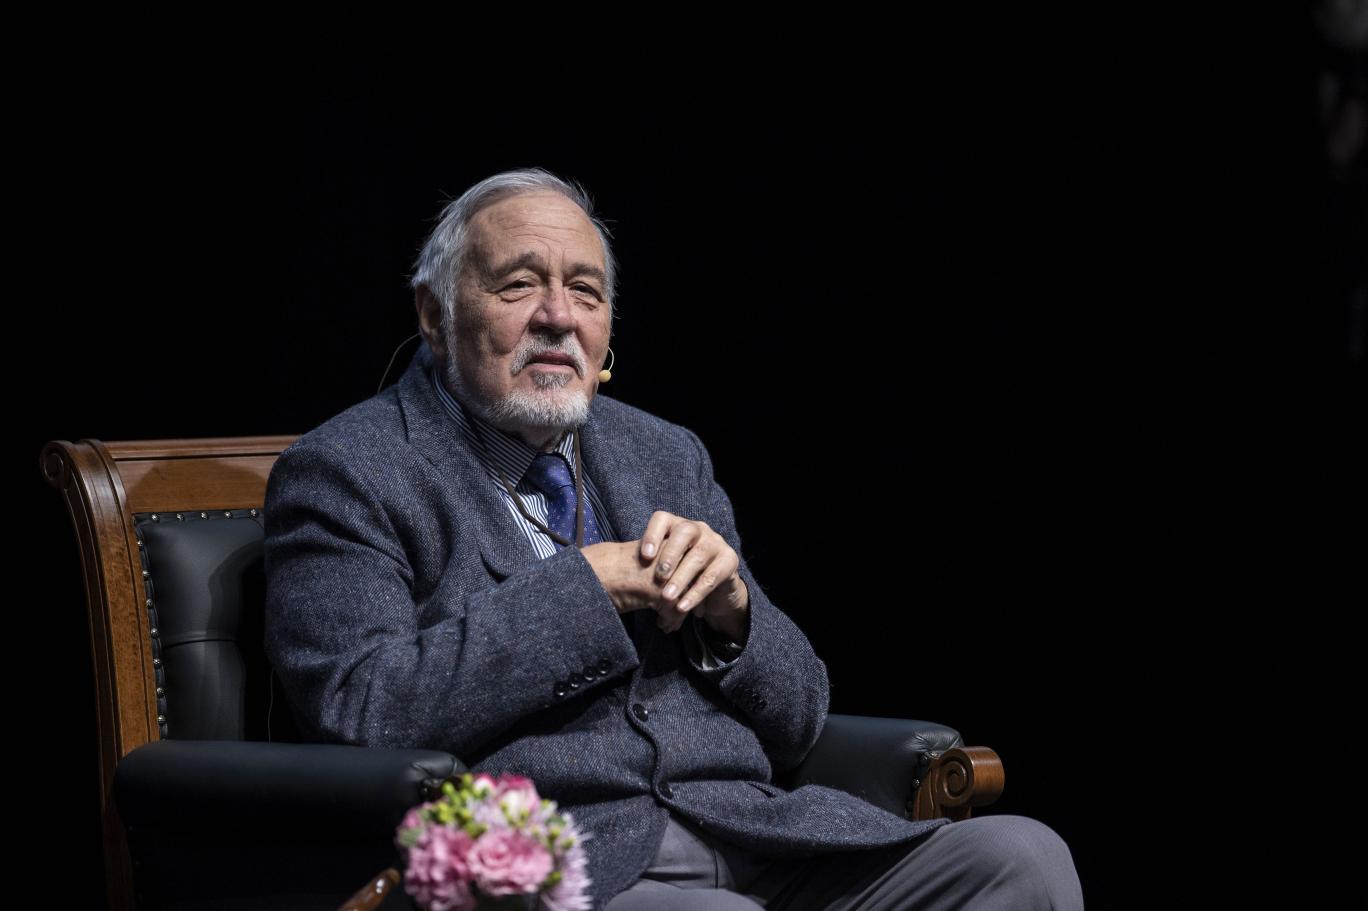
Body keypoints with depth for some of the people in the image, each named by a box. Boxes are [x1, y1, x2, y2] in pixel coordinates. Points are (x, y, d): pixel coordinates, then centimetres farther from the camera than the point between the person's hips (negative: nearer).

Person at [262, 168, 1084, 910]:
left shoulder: (668, 457, 22)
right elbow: (363, 711, -14)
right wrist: (588, 584, -10)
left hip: (755, 841, 6)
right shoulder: (346, 472, 4)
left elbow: (794, 726, 21)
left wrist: (728, 606, -1)